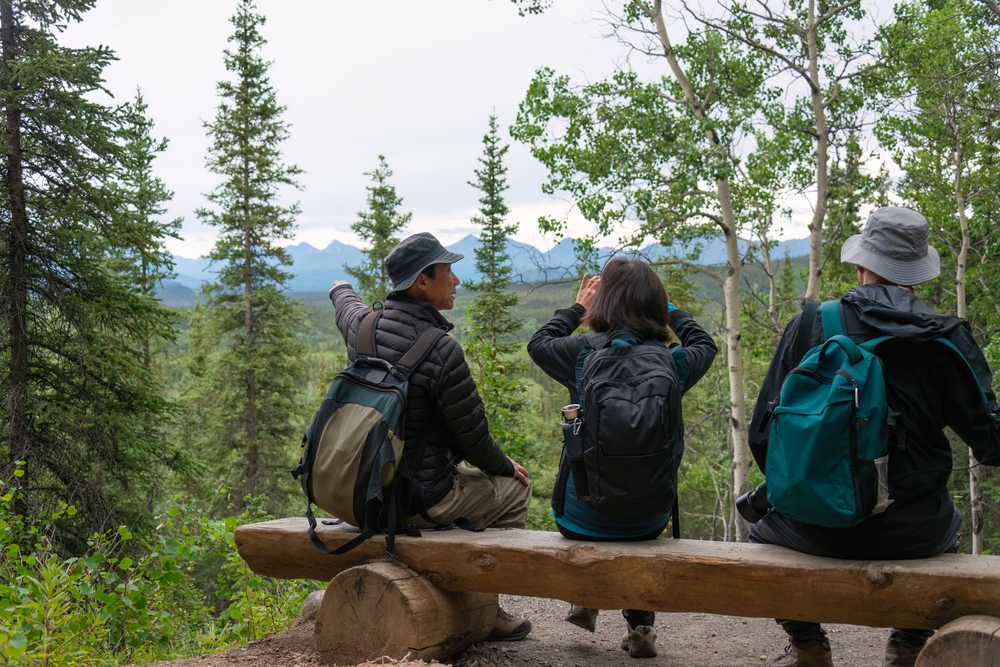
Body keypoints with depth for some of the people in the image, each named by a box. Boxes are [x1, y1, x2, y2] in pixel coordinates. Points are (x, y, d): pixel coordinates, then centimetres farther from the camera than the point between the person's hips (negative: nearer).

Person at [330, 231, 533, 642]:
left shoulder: (363, 326, -5)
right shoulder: (441, 351, -26)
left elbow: (347, 308, 23)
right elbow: (472, 436, -17)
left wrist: (340, 291, 48)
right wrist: (505, 466, 4)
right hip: (421, 500, -8)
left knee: (465, 480, 34)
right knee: (514, 488, 14)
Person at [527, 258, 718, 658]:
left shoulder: (583, 353, -13)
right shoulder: (673, 362, -10)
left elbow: (538, 344, 11)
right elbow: (705, 346, 16)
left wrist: (577, 307, 22)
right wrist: (666, 306, 24)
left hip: (581, 520, -1)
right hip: (648, 521, 1)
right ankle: (640, 626, 31)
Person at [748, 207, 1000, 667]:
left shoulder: (808, 325, -4)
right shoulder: (945, 337, -7)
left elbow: (763, 435, -2)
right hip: (913, 533, 1)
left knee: (763, 526, 32)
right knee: (947, 531, 36)